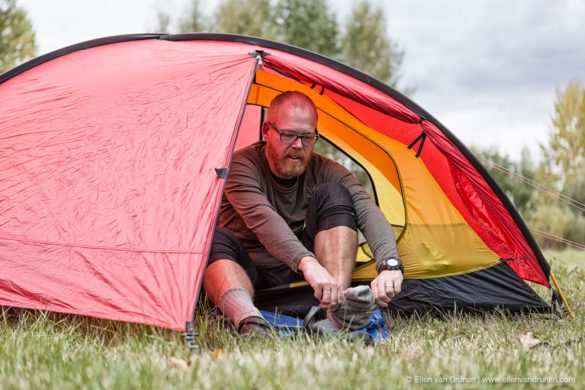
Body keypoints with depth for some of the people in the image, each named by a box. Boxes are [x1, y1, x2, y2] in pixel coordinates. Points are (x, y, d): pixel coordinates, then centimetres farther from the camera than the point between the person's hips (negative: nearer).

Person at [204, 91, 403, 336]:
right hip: (249, 277, -2)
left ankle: (336, 311, -34)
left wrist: (389, 265, -43)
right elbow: (262, 218, -36)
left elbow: (369, 214, -22)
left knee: (334, 195, -18)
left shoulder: (326, 172, -5)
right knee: (215, 240, -35)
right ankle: (250, 324, -62)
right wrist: (307, 262, -53)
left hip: (298, 277, 3)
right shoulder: (242, 165, -15)